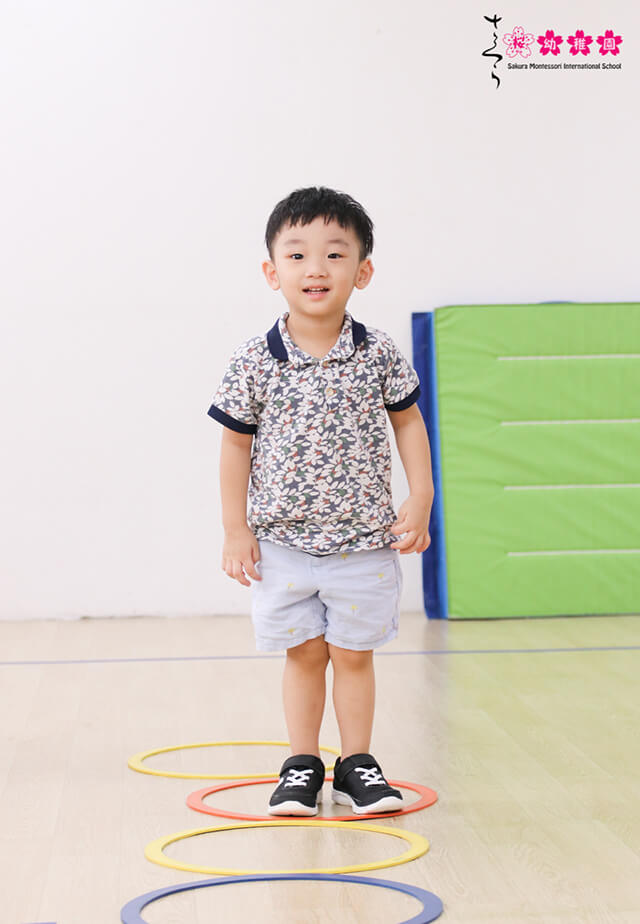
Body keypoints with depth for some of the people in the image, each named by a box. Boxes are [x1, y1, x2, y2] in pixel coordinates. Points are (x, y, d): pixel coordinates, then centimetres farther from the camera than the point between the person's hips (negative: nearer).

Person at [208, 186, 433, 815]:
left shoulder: (379, 355, -6)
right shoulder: (253, 363, -9)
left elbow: (407, 422, 8)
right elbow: (237, 444, 0)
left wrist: (420, 500, 1)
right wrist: (235, 529, -1)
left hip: (365, 539, 0)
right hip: (283, 541, 0)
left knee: (354, 654, 9)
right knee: (303, 654, 8)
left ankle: (356, 766, 22)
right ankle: (302, 765, 22)